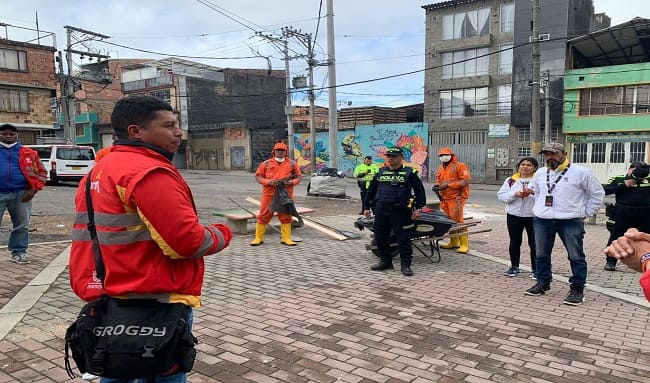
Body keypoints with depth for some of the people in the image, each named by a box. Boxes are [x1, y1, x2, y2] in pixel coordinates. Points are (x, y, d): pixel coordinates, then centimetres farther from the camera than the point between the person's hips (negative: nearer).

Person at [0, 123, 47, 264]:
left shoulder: (28, 153, 7)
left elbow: (41, 172, 7)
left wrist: (33, 189, -5)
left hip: (21, 194, 1)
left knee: (21, 225, 9)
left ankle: (18, 252, 20)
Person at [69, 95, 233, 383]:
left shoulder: (98, 173, 12)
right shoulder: (149, 172, -20)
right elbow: (188, 241, -24)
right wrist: (221, 235, -6)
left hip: (108, 300, 10)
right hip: (154, 306, -9)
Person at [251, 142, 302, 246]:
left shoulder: (292, 164, 9)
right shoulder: (266, 164, 7)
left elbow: (298, 177, 10)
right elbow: (258, 177, 6)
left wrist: (291, 182, -10)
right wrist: (268, 182, -11)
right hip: (269, 194, -1)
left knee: (286, 216, 5)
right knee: (263, 216, 3)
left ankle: (286, 238, 14)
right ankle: (258, 238, 13)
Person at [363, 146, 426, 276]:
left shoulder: (409, 173, -1)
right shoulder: (380, 172, 12)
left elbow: (420, 191, -1)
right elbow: (371, 190, 18)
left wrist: (419, 208, -8)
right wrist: (366, 207, 16)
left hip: (401, 212, -4)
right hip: (381, 211, 5)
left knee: (403, 240, -1)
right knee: (380, 238, 11)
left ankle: (405, 265, 10)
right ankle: (385, 261, 26)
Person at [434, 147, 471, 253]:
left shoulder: (459, 166, -4)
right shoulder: (440, 169, 19)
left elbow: (466, 181, -13)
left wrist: (448, 185, -17)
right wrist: (437, 186, 4)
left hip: (456, 197, -7)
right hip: (444, 198, 7)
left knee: (457, 220, -12)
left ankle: (464, 244, -7)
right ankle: (454, 242, 21)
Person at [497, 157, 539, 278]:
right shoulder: (511, 180, 5)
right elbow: (501, 195, -1)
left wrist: (532, 193, -25)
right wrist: (515, 194, -15)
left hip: (533, 216, -3)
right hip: (514, 215, 3)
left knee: (534, 243, 4)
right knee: (514, 242, 11)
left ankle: (535, 269, 17)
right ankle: (514, 267, 25)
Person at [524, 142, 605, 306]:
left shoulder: (580, 172, -6)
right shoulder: (540, 173, 9)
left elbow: (597, 193, 1)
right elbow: (535, 190, 26)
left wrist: (585, 213, -1)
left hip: (570, 221, -4)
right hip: (542, 220, 5)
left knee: (576, 256, 0)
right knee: (541, 254, 12)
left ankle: (577, 289, 9)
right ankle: (542, 283, 26)